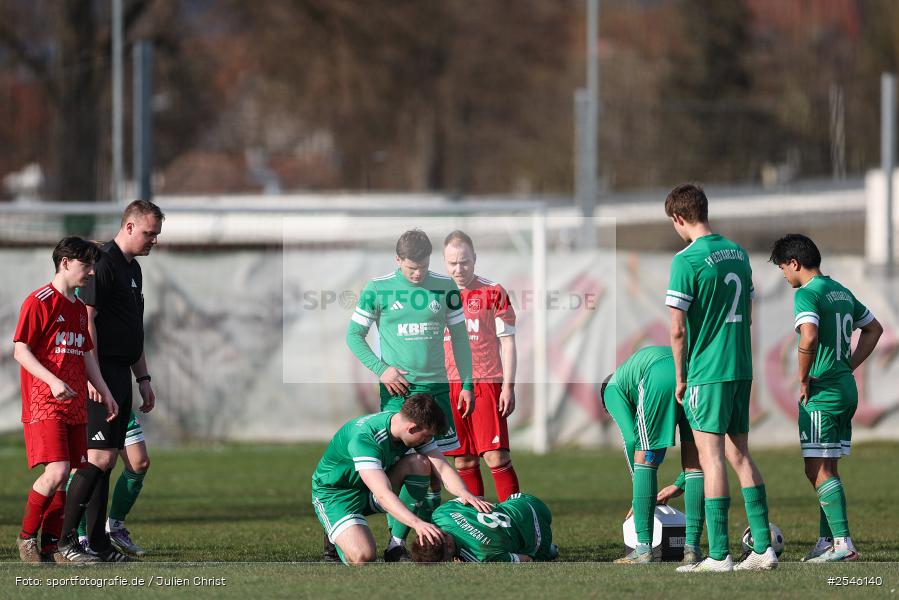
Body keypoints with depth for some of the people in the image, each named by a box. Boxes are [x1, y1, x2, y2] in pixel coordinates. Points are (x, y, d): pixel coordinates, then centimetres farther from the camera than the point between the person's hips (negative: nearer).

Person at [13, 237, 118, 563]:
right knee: (57, 471, -18)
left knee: (73, 473, 3)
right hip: (43, 403, -8)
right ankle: (26, 537, -1)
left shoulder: (79, 307, 18)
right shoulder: (39, 301, -7)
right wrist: (53, 381, -23)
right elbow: (20, 351, -12)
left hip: (74, 404, 8)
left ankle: (54, 543, 10)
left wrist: (104, 391, 18)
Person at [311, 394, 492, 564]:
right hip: (334, 493, -7)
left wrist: (464, 493, -36)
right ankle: (337, 538, 6)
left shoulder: (416, 427, -12)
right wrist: (418, 523, -57)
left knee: (420, 463, -19)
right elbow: (383, 494, -45)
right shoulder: (363, 437, -36)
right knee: (363, 556, -32)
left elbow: (442, 467, -15)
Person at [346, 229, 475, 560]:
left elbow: (459, 337, 10)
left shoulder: (445, 288, 3)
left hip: (436, 384, 3)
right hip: (396, 386, -3)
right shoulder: (377, 289, -3)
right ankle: (397, 535, -7)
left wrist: (467, 384, 6)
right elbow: (354, 335, 3)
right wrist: (381, 369, -8)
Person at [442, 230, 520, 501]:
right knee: (464, 461, 4)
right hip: (449, 385, 3)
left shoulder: (493, 293, 0)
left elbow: (507, 342, 3)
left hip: (487, 383, -3)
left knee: (496, 457, -11)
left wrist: (508, 386, -4)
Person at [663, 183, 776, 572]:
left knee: (711, 459, -5)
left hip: (708, 372, -7)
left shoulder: (687, 260, -13)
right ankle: (763, 547, 10)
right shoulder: (738, 253, 10)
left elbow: (678, 328, -14)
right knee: (739, 456, 12)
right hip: (742, 368, 7)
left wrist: (680, 377, -3)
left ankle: (718, 555, -6)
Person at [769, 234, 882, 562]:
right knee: (824, 470, 15)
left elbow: (809, 338, -30)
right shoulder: (841, 291, 15)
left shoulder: (807, 294, -13)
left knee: (819, 470, -7)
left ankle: (843, 544, -13)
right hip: (847, 389, 9)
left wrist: (803, 380, -16)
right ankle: (827, 540, 16)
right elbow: (874, 329, 27)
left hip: (821, 392, -9)